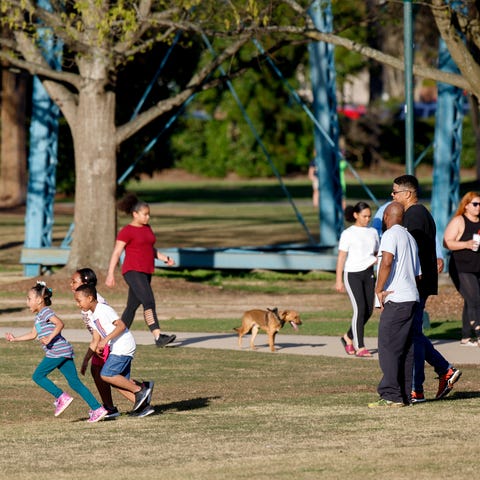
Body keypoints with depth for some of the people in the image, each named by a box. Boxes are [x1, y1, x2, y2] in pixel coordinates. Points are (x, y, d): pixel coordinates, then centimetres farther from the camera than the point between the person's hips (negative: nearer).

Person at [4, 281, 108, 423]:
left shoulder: (46, 312, -6)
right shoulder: (38, 316, 24)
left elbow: (59, 323, -21)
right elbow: (33, 335, 33)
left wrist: (49, 338, -28)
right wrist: (15, 339, 32)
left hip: (58, 351, -10)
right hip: (64, 353, 10)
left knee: (38, 376, -3)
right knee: (75, 382, 5)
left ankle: (62, 397, -6)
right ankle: (97, 409, -1)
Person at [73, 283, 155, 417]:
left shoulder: (104, 310, -14)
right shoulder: (91, 315, 15)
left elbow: (121, 326, -23)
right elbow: (96, 340, 17)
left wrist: (106, 339, -30)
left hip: (123, 347, -10)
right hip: (116, 350, 10)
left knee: (106, 375, -15)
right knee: (120, 381, 7)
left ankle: (139, 390, -9)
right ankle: (143, 405, 8)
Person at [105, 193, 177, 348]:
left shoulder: (147, 229, 16)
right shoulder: (126, 231, -8)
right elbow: (116, 253, -9)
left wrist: (165, 258, 9)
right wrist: (110, 274, -13)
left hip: (146, 273, 8)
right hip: (133, 271, -8)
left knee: (133, 306, 12)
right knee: (149, 302, -21)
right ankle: (158, 337, -28)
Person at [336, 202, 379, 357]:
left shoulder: (372, 232, 10)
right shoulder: (348, 233, -5)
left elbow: (377, 253, 17)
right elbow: (341, 257, -7)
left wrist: (377, 259, -7)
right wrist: (339, 280, -12)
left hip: (368, 274, 6)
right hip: (352, 274, -6)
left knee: (369, 310, 3)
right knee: (360, 309, -13)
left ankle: (348, 337, 25)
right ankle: (360, 347, -8)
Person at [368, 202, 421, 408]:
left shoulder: (391, 235, -6)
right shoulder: (410, 238, 22)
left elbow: (387, 261, -22)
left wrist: (379, 289, -15)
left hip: (395, 300, -9)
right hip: (412, 298, 9)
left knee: (388, 348, -8)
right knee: (406, 350, 10)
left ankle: (391, 396, -12)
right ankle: (405, 395, 11)